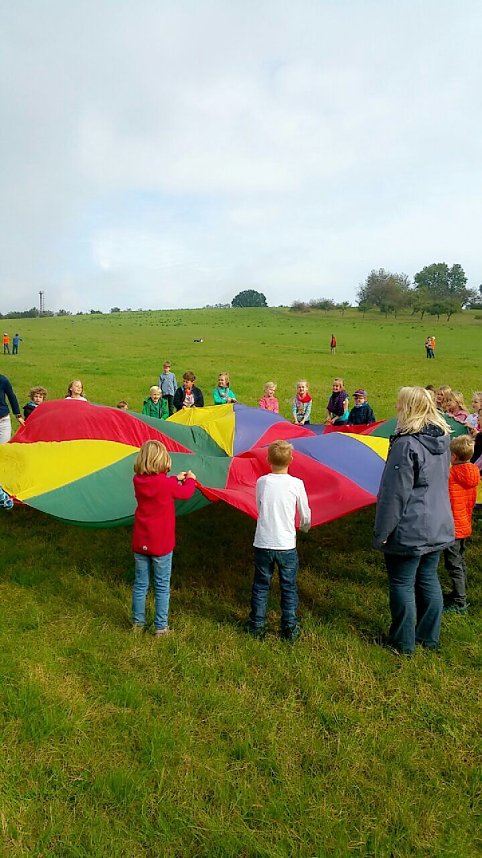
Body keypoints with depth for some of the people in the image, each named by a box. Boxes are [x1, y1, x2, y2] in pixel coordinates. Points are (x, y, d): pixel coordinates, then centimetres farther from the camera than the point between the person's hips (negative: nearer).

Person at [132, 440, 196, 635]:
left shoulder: (138, 481, -3)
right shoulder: (167, 483, -16)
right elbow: (186, 493, 2)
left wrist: (177, 479, 21)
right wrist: (190, 479, 22)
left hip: (140, 543, 4)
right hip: (161, 544, -4)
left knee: (140, 584, 16)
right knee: (162, 587, 7)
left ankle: (138, 622, 26)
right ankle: (161, 627, 13)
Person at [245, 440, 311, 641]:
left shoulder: (261, 482, -5)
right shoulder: (296, 484, -9)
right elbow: (305, 515, 0)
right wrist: (304, 527, 22)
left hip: (263, 543, 1)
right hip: (286, 545, -1)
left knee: (260, 586, 15)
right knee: (289, 588, 13)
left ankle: (257, 626, 23)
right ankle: (290, 629, 20)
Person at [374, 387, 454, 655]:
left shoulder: (406, 444, -23)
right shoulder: (443, 437, 3)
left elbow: (395, 494, -20)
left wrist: (382, 532, -12)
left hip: (409, 532, -8)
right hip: (439, 527, 8)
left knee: (402, 584, 7)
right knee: (429, 580, 19)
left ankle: (403, 643, 19)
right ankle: (430, 637, 32)